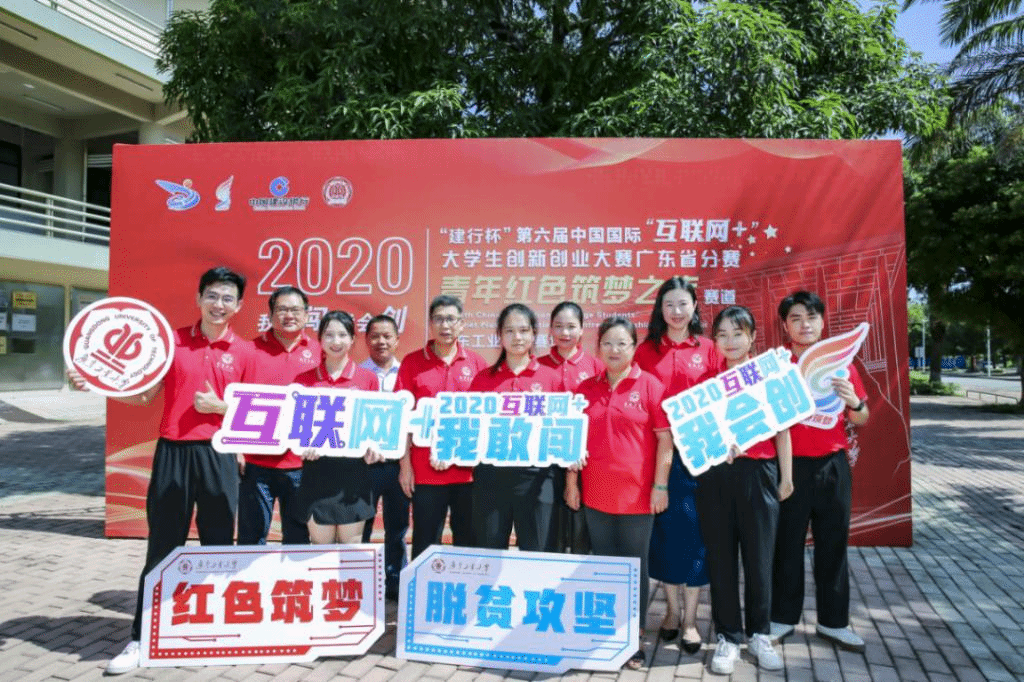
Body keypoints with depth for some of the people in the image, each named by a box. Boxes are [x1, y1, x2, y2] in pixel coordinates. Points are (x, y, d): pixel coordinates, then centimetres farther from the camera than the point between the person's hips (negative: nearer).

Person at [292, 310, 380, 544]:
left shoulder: (368, 378, 3)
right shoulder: (304, 380, 5)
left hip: (353, 467, 0)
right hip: (317, 468, 1)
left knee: (351, 547, 7)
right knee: (320, 547, 7)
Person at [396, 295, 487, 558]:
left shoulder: (477, 364, 5)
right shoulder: (412, 362, 2)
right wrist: (405, 464, -2)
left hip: (469, 470, 1)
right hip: (425, 470, -1)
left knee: (468, 544, 10)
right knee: (425, 545, 7)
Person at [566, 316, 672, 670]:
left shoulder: (650, 386, -4)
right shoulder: (586, 389, 7)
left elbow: (665, 439, -5)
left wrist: (660, 485, -8)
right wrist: (571, 481, 7)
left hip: (637, 494, -3)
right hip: (595, 493, 3)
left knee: (634, 565, 7)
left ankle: (635, 638, 19)